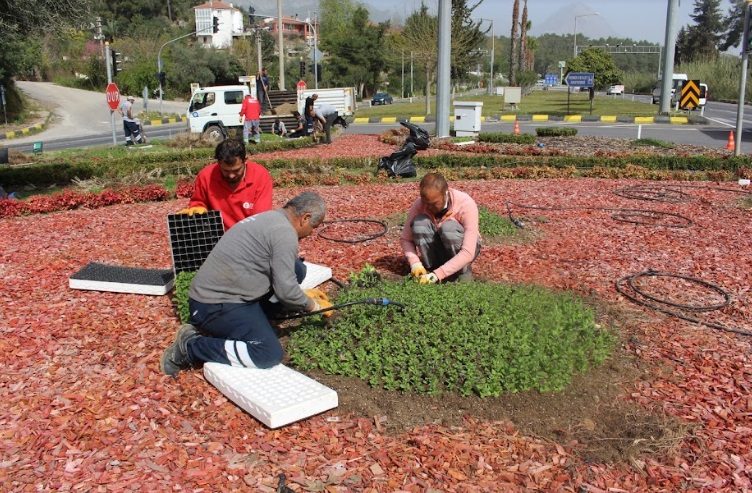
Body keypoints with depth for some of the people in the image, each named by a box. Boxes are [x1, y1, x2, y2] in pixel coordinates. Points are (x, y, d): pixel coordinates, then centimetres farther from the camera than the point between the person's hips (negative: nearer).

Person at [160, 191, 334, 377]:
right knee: (271, 355, -20)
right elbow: (285, 290, -17)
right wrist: (313, 305, 0)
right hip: (216, 305, -10)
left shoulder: (270, 218, 13)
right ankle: (191, 345, -8)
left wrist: (304, 293, 25)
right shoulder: (284, 233, -17)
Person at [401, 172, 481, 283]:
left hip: (460, 249, -2)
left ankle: (463, 272, -12)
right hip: (436, 250, 2)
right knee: (419, 223, -27)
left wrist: (438, 274, -42)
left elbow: (468, 253, -35)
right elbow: (406, 239, -12)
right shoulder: (419, 205, -21)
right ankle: (431, 269, -12)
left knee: (449, 227, -35)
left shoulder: (466, 205, -30)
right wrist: (415, 263, -31)